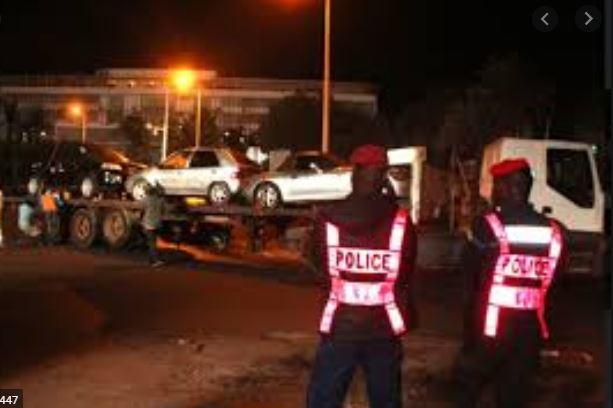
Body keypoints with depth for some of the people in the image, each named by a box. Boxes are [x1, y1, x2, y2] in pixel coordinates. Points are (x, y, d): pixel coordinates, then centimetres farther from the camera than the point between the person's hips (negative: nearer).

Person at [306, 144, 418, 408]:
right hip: (384, 328, 1)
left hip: (339, 327, -1)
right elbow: (405, 276, 5)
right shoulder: (400, 221, -7)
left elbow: (321, 270, 6)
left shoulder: (327, 218, -8)